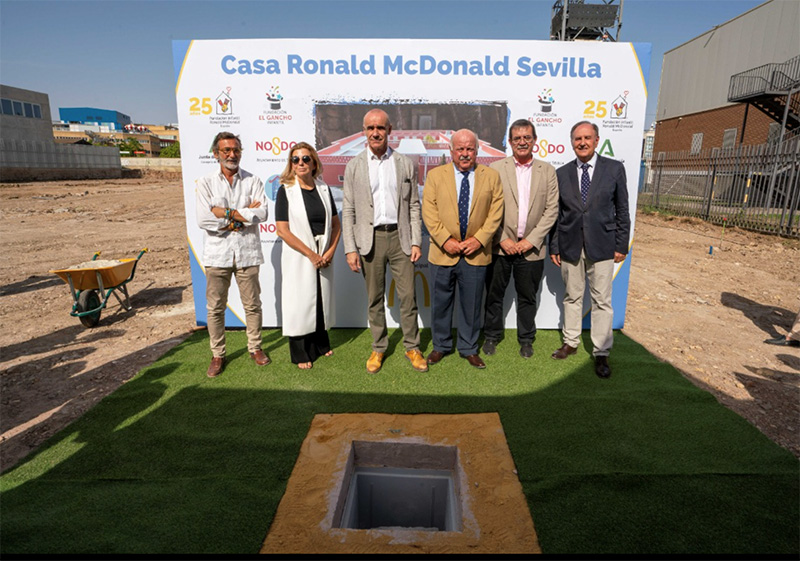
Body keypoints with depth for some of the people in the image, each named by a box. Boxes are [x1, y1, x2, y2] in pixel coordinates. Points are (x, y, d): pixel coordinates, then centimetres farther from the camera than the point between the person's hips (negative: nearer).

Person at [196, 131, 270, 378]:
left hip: (247, 253, 0)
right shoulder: (206, 183, 5)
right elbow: (203, 219, -10)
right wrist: (242, 214, -11)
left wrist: (227, 214, -13)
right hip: (217, 253, 0)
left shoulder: (253, 181, 6)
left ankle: (255, 347, 27)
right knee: (215, 308, 6)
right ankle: (217, 354, 22)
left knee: (252, 304, 8)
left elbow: (262, 213, -10)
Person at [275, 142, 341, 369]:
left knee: (323, 299, 13)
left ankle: (321, 344, 34)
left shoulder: (323, 189, 5)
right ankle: (300, 354, 20)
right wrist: (311, 255, -15)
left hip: (324, 258, 4)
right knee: (299, 302, 4)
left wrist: (330, 252, -5)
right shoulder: (286, 191, -7)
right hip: (298, 257, -4)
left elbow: (335, 223, 9)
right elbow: (282, 230, -12)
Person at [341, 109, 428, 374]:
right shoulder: (354, 166, 4)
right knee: (375, 299, 9)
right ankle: (378, 349, 25)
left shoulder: (406, 164, 6)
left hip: (400, 236, 0)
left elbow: (414, 206, 6)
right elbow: (348, 211, 2)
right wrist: (350, 249, -5)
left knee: (408, 296, 3)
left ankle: (412, 347, 20)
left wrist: (416, 241, -2)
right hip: (370, 239, 0)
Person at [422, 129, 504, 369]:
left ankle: (469, 349, 27)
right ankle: (441, 346, 29)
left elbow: (496, 212, 1)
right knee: (440, 303, 10)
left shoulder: (491, 176, 6)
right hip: (443, 252, 0)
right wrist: (445, 240, -13)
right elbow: (429, 212, -3)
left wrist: (479, 239, -11)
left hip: (476, 253, 0)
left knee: (471, 304, 10)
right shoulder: (435, 175, 4)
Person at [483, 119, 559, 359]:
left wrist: (531, 240, -8)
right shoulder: (496, 168, 1)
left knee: (527, 297, 12)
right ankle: (491, 335, 28)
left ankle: (526, 339, 30)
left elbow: (551, 210, 1)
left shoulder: (547, 171, 5)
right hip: (500, 246, -1)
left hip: (531, 248, 1)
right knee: (494, 294, 9)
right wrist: (502, 239, -10)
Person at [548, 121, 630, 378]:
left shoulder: (614, 169, 1)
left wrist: (621, 245, -1)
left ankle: (601, 353, 15)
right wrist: (554, 246, 4)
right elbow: (556, 213, 7)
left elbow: (622, 210, 3)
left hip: (602, 247, -1)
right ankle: (570, 342, 28)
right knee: (572, 297, 12)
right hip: (570, 247, 2)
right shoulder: (562, 173, 5)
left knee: (602, 301, 3)